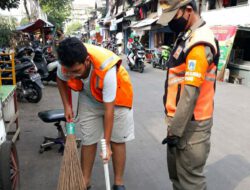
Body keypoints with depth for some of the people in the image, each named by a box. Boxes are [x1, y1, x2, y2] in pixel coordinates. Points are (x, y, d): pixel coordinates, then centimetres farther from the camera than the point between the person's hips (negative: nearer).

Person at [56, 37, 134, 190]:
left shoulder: (106, 69, -41)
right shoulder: (66, 64, -27)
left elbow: (109, 109, -34)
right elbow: (61, 80, 0)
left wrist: (106, 142, -28)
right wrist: (67, 106, -7)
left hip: (116, 99, -3)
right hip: (89, 99, 4)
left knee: (117, 140, 1)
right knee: (88, 141, 6)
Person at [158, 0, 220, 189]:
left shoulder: (199, 44, -20)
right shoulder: (187, 36, 11)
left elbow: (190, 94, -24)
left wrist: (175, 130, -20)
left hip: (190, 123, -9)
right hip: (181, 119, 10)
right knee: (176, 174, 21)